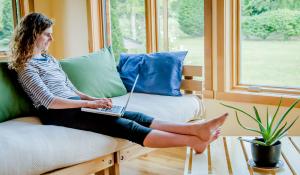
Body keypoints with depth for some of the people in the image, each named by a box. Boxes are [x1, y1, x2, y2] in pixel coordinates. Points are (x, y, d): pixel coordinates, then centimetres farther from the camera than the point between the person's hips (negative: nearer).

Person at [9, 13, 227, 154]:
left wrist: (94, 99, 3)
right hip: (58, 113, -8)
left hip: (75, 105, 8)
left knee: (131, 115, -14)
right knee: (122, 125, -23)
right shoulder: (26, 67, -4)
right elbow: (48, 101, -15)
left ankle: (196, 128, -26)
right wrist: (89, 103, -17)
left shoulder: (50, 59, 22)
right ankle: (194, 140, -31)